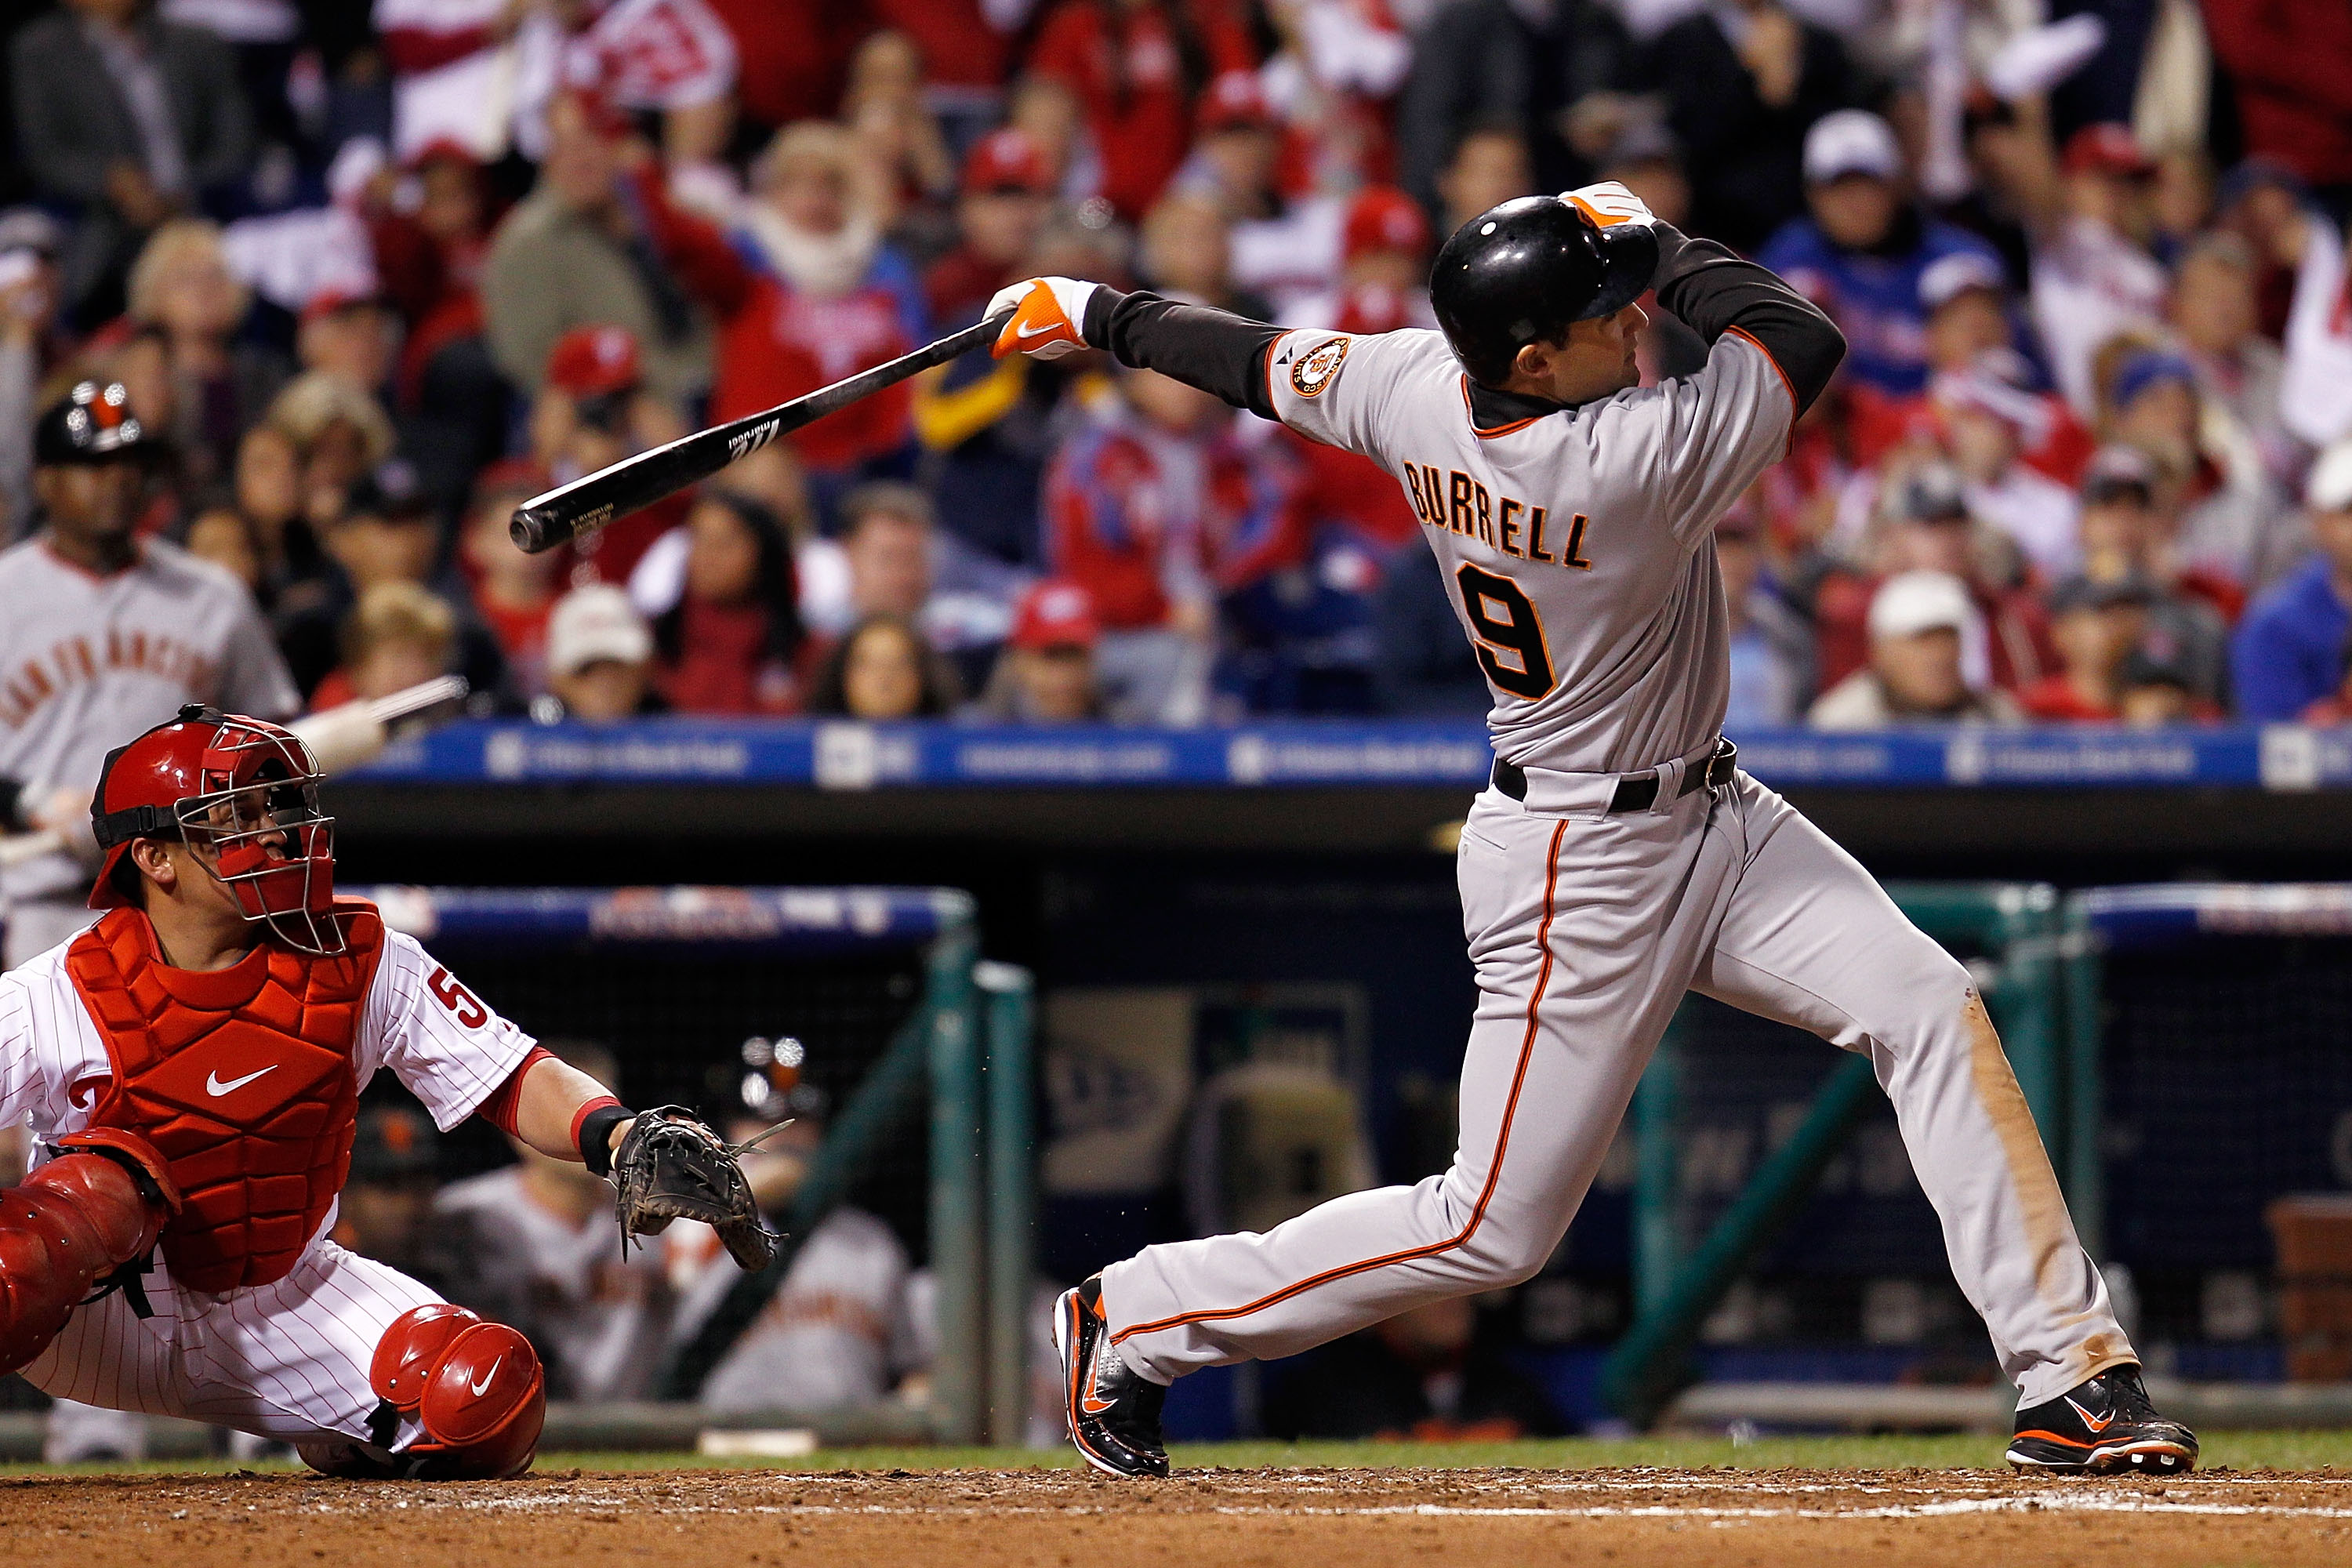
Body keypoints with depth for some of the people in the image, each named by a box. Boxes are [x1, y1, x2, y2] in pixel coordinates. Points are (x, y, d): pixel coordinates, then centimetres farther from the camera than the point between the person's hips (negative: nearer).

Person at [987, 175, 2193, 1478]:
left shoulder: (1412, 387, -10)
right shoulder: (1633, 463, -32)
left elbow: (1253, 362, 7)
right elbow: (1804, 337, -21)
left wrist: (1098, 316, 24)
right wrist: (1671, 244, -7)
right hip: (1587, 871, -9)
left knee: (1929, 1006, -3)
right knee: (1496, 1227, 2)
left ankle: (2070, 1373, -3)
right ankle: (1133, 1319, 16)